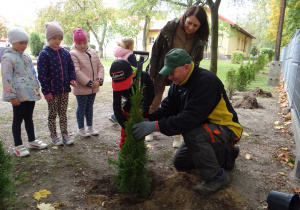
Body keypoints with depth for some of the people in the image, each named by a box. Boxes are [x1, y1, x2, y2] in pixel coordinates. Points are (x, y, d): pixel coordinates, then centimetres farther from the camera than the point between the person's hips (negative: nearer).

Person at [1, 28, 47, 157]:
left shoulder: (27, 56, 13)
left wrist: (37, 90, 17)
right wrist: (12, 96, -17)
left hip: (31, 94, 7)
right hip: (19, 95, -7)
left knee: (29, 118, 17)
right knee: (18, 119, 4)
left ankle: (32, 141, 30)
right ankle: (18, 146, 15)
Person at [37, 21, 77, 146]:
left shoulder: (65, 53, 5)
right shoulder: (44, 54, -9)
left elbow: (71, 68, 12)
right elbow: (42, 74, -11)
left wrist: (72, 79, -7)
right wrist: (46, 91, -14)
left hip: (64, 89, 4)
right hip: (52, 91, -4)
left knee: (63, 113, 14)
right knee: (52, 114, 9)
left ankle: (65, 134, 25)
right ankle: (54, 136, 22)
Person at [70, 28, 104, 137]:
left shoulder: (93, 52, 8)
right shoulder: (73, 54, -12)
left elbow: (100, 67, 7)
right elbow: (77, 71, -19)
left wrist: (99, 80, -9)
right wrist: (89, 83, -20)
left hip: (94, 87, 6)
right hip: (81, 88, -6)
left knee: (89, 107, 17)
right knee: (81, 107, 7)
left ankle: (90, 127, 31)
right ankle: (81, 129, 22)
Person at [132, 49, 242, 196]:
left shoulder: (206, 81, -29)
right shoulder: (178, 84, -1)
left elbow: (190, 117, -38)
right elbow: (167, 109, -4)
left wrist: (156, 126, -40)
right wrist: (147, 120, -21)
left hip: (226, 129, -9)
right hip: (203, 128, 9)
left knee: (191, 133, -36)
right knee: (180, 162, 11)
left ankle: (217, 177, -13)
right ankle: (224, 155, 23)